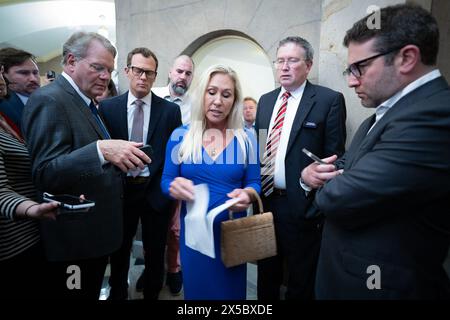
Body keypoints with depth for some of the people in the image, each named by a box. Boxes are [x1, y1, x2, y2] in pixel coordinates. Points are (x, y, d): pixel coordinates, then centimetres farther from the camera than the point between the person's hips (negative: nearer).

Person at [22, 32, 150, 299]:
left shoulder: (86, 103, 11)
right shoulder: (49, 100, -17)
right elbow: (45, 174, -26)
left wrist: (120, 161, 2)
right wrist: (101, 149, -38)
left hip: (97, 232, 9)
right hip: (75, 238, -9)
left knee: (92, 292, 24)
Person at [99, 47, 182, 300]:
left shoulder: (171, 110, -2)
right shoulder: (107, 107, 1)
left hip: (156, 191, -1)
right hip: (120, 191, 1)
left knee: (155, 252, 15)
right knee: (119, 251, 19)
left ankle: (152, 294, 38)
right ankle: (117, 293, 42)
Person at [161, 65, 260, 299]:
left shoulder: (246, 139, -4)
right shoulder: (180, 136, -4)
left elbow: (254, 183, -1)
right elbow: (166, 180, -2)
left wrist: (247, 194, -25)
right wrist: (174, 187, -25)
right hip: (193, 230, 0)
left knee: (231, 289, 19)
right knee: (196, 287, 20)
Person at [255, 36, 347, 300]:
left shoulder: (330, 100, -8)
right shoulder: (266, 100, 10)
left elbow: (334, 157, -10)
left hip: (302, 207, -5)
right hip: (264, 200, 5)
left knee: (301, 282, 16)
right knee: (266, 275, 23)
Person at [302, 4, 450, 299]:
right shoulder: (392, 111, 6)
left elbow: (340, 199, -30)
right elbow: (352, 167, 12)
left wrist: (325, 184, -7)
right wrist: (313, 171, -9)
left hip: (381, 285, -8)